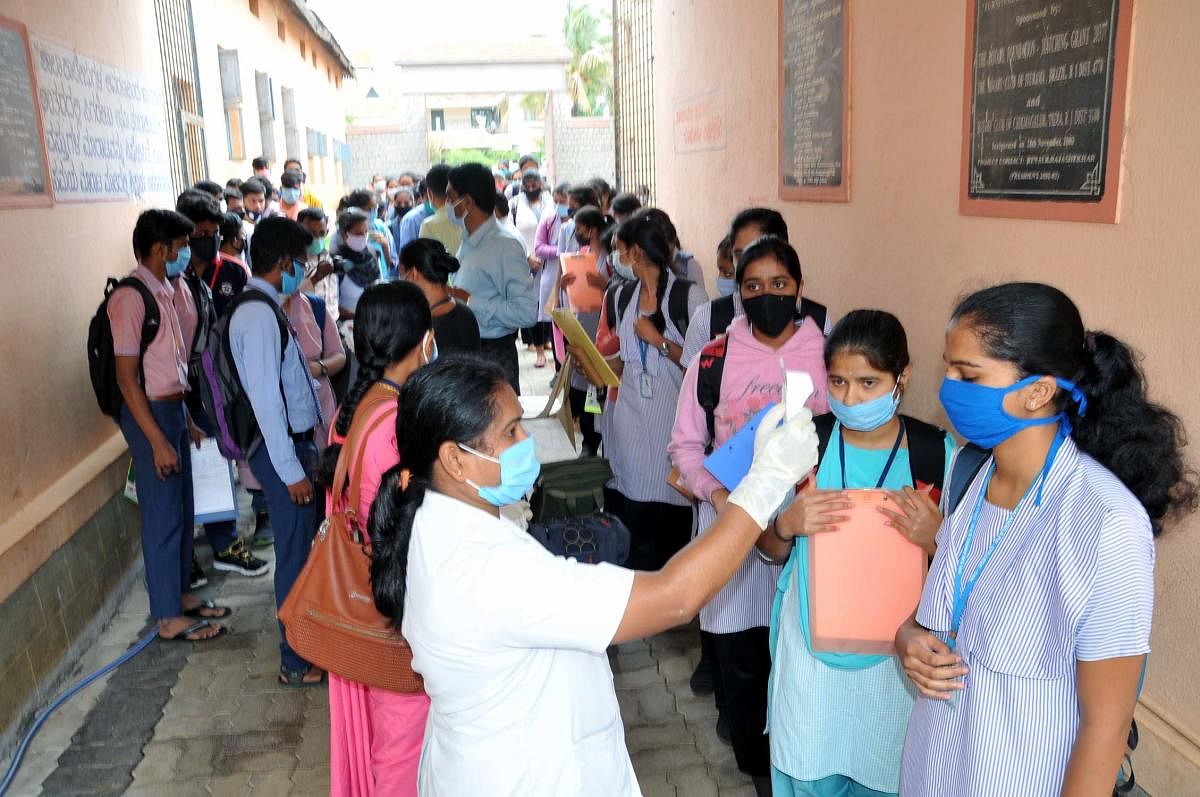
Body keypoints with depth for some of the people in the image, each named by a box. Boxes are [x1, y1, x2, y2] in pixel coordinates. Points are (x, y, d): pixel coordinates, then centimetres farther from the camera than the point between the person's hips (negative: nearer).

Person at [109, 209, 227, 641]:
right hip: (150, 413, -9)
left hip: (174, 408, 9)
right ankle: (169, 616, 13)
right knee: (163, 518, 1)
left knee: (182, 511, 17)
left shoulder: (165, 291, 9)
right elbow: (127, 377, -19)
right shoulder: (131, 298, -17)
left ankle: (181, 594, 31)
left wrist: (187, 419, 14)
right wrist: (157, 441, -20)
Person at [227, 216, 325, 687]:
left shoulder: (265, 306, 10)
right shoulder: (259, 314, -20)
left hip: (294, 440, 10)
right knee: (296, 553, 1)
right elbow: (265, 399, -23)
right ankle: (297, 663, 14)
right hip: (282, 450, -10)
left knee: (306, 546, 21)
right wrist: (291, 470, -21)